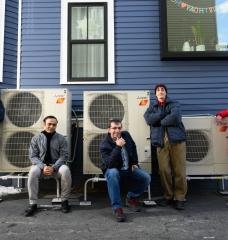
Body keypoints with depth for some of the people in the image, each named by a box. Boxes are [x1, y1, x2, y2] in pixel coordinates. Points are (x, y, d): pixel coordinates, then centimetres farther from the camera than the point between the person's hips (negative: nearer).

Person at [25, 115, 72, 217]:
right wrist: (43, 166, -20)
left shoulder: (61, 138, 0)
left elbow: (64, 156, -5)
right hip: (41, 165, 1)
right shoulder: (36, 138, 2)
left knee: (66, 170, -33)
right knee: (33, 172, -33)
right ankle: (33, 204, -20)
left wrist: (53, 167, -21)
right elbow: (33, 156, -2)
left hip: (56, 166, 0)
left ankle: (64, 201, -16)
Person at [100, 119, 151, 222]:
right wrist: (117, 147, -41)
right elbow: (109, 164, -34)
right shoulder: (104, 144, -21)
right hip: (113, 170, -5)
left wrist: (135, 163, 10)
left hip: (129, 168, 5)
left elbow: (133, 148, 17)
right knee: (112, 174, -40)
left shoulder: (126, 135, -4)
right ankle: (117, 208, -30)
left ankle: (131, 198, 10)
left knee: (146, 177, -18)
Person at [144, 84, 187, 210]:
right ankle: (168, 196, 13)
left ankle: (180, 198, 6)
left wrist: (160, 121, -1)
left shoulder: (174, 104, 12)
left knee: (179, 170, -4)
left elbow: (175, 118, -9)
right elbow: (149, 119, -2)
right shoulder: (152, 107, 20)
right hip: (161, 141, 2)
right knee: (164, 170, -2)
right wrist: (165, 113, -5)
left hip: (177, 139, -2)